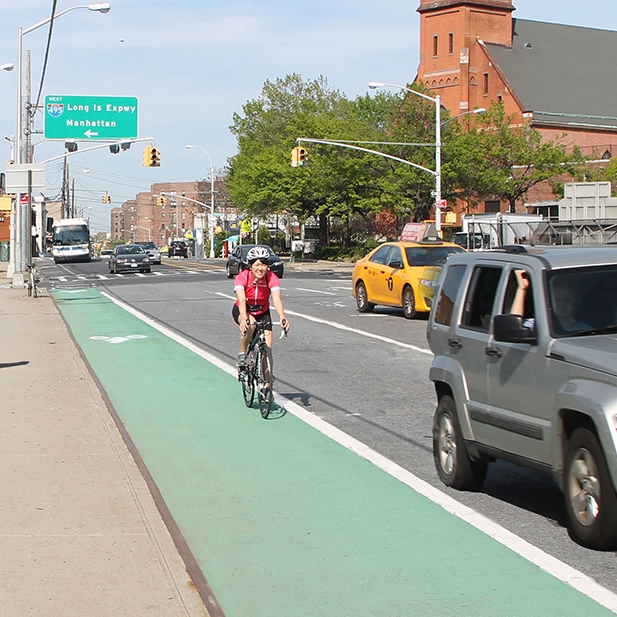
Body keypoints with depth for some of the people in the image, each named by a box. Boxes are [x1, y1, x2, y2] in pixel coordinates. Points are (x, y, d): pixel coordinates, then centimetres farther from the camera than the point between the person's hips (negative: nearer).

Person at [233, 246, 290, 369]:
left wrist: (282, 318, -54)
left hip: (262, 313, 2)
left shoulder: (272, 278, -23)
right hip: (242, 312, -2)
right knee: (250, 324, -37)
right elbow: (241, 300, -40)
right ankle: (242, 353, -15)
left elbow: (277, 300, -36)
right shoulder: (242, 277, -27)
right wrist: (244, 319, -58)